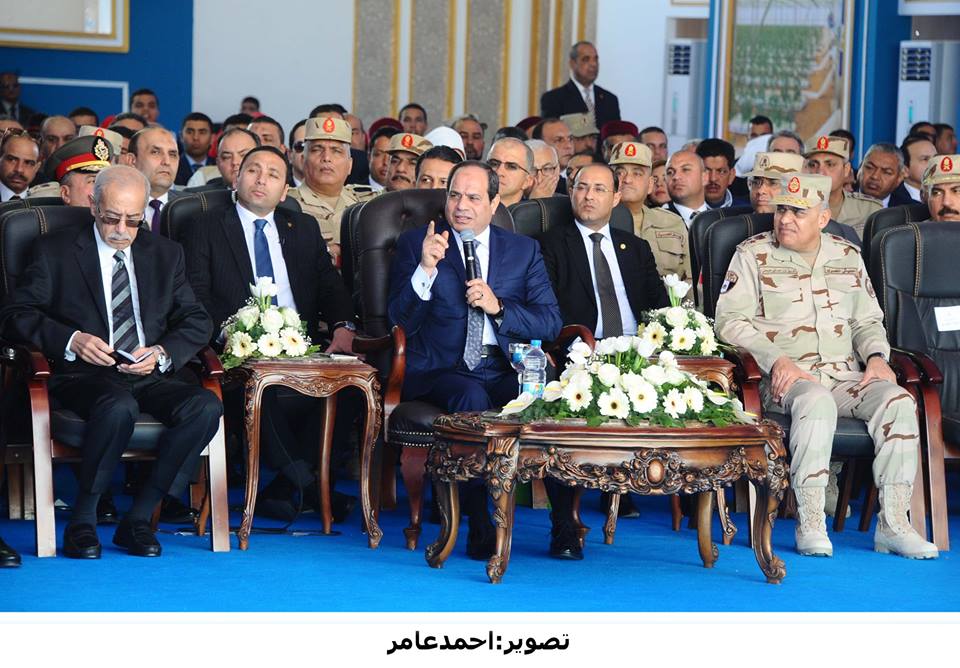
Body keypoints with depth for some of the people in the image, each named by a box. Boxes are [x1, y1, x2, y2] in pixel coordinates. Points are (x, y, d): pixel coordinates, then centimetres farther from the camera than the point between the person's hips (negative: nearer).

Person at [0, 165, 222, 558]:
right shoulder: (55, 252, 9)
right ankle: (82, 521, -20)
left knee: (205, 406, -27)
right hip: (85, 376, -4)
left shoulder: (166, 254, 19)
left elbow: (198, 322, 14)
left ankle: (138, 518, -18)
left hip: (150, 377, 4)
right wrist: (71, 340, -16)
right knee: (119, 407, -38)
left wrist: (162, 353, -7)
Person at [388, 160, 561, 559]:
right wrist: (426, 269, -15)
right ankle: (480, 526, -31)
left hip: (507, 372, 2)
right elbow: (401, 321, 0)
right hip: (441, 372, -2)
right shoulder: (415, 244, 10)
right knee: (472, 396, -36)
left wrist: (499, 307, -9)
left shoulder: (524, 250, 17)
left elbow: (550, 323, 7)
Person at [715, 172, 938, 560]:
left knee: (898, 401, -25)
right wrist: (777, 360, -17)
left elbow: (867, 320, 23)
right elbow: (731, 321, -3)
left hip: (846, 376, 4)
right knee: (815, 402, -38)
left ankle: (893, 523, -26)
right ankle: (810, 524, -36)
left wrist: (876, 357, 1)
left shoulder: (848, 256, 18)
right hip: (785, 381, -4)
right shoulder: (752, 255, 6)